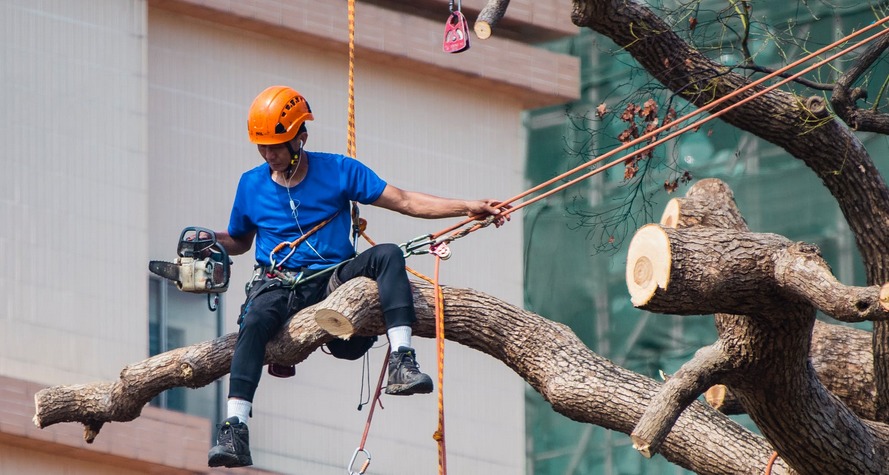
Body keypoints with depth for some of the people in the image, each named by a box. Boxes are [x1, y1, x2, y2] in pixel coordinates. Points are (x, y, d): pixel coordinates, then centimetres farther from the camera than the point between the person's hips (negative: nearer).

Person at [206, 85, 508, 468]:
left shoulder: (338, 171, 4)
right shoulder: (251, 185, 10)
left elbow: (405, 202, 2)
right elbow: (238, 241, 25)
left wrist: (466, 207, -7)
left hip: (334, 278, 0)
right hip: (279, 285, 0)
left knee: (387, 254, -28)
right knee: (254, 321, -35)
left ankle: (401, 362, -40)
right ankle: (234, 431, -46)